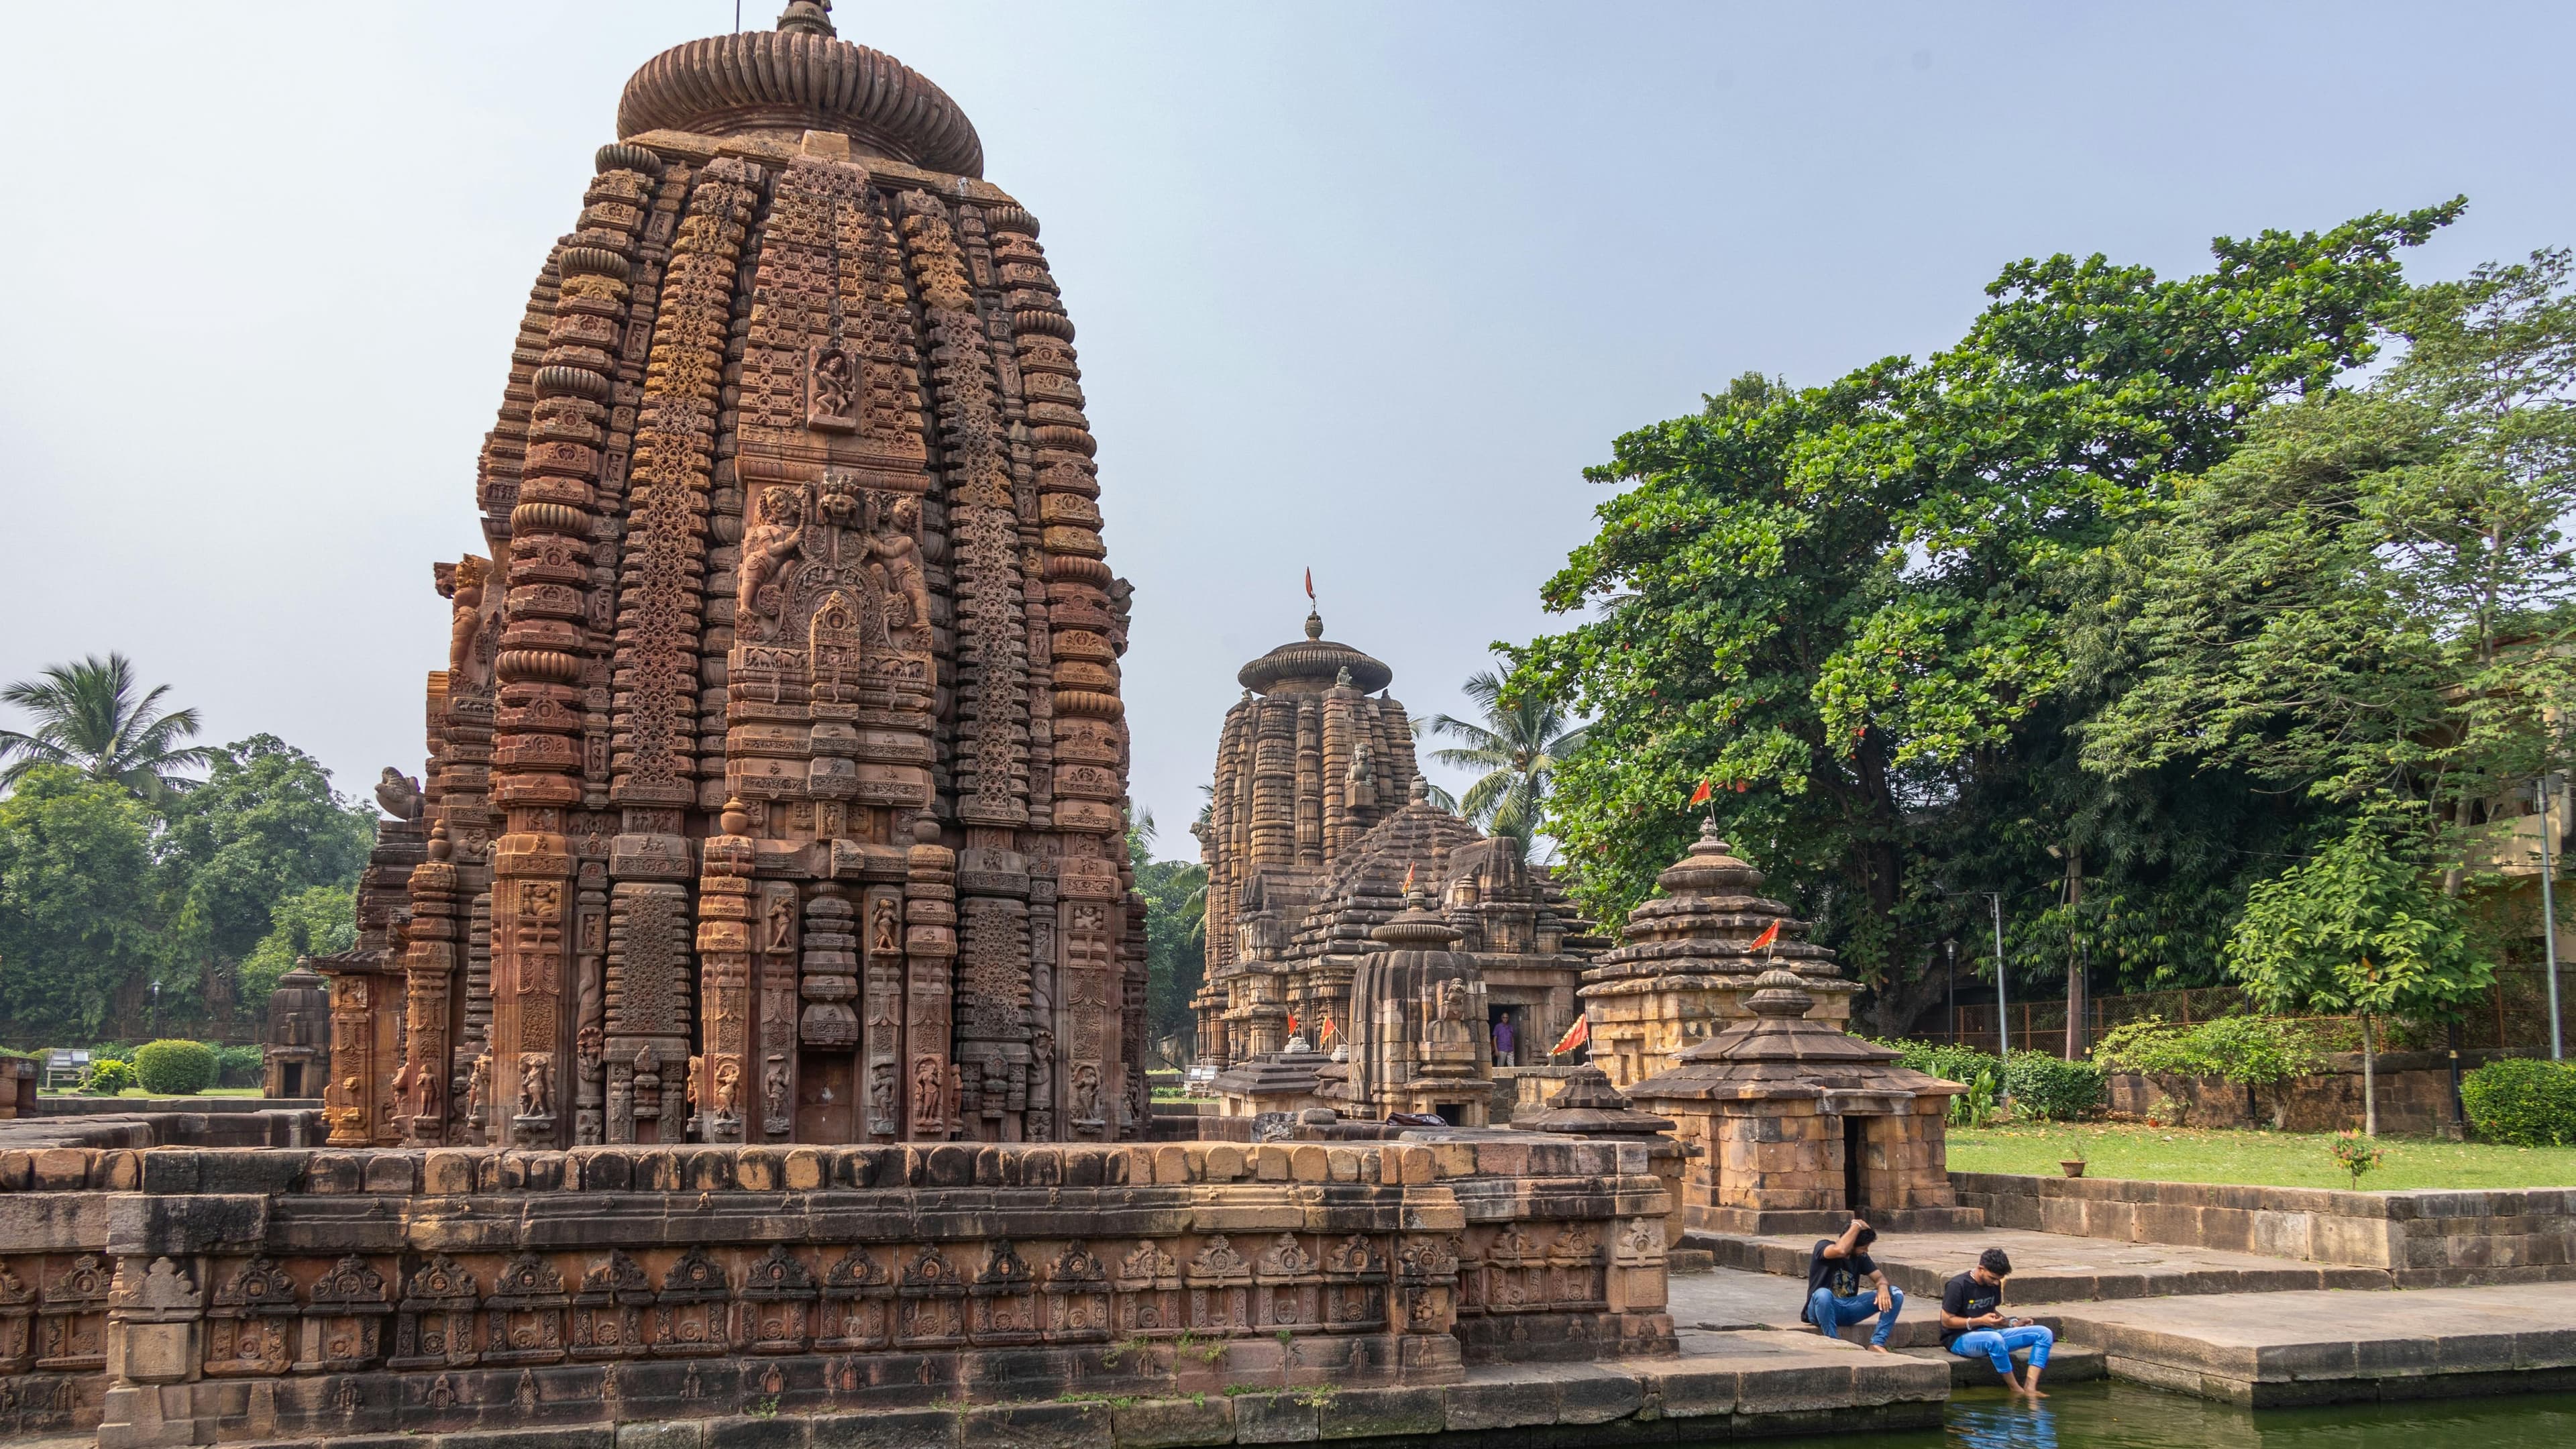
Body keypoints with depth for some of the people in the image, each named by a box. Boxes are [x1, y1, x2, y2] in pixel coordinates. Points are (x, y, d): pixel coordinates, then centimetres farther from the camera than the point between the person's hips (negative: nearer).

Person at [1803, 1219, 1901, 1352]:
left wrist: (1883, 1287, -21)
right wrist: (1857, 1226, -21)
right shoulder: (1823, 1246, -11)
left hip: (1849, 1309, 6)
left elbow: (1879, 1277, 3)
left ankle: (1877, 1344, -17)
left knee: (1896, 1294, -10)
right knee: (1823, 1294, -43)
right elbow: (1840, 1250, -33)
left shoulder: (1860, 1256, 8)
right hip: (1823, 1308, -5)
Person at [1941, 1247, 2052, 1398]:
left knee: (2044, 1333, -8)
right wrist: (1979, 1321, -19)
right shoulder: (1958, 1285, -14)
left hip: (1989, 1334, 8)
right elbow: (1946, 1321, -12)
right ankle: (2017, 1390, -25)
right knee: (1994, 1339, -42)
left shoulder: (1994, 1284, 9)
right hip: (1960, 1339, -8)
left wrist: (2012, 1323, 4)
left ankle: (2030, 1388, -23)